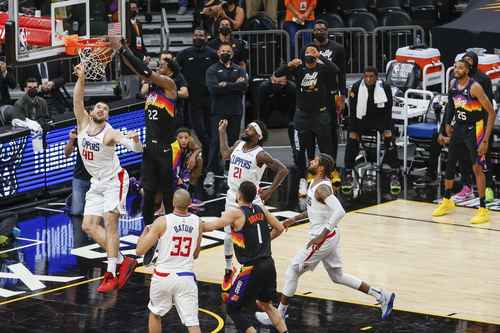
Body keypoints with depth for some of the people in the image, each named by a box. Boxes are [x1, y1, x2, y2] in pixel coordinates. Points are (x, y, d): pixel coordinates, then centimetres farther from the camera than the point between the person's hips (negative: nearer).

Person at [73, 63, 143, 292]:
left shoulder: (110, 133, -17)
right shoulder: (83, 123, -1)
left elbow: (137, 149, -29)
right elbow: (77, 100, -16)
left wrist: (135, 140, -52)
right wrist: (81, 78, -30)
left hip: (114, 181, -7)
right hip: (97, 183, 7)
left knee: (110, 224, -14)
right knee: (89, 226, 1)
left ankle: (111, 274, -15)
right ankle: (122, 261, 8)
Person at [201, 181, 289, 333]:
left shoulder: (236, 213, -12)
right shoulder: (261, 209, 7)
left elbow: (213, 225, -24)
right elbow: (279, 229, 16)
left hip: (252, 269, -7)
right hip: (268, 264, 7)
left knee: (234, 308, 5)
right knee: (265, 304, 28)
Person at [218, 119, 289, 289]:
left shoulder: (260, 155, -17)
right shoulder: (238, 144, 3)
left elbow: (283, 170, -16)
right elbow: (225, 154, 24)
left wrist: (270, 191, -14)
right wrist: (222, 131, 22)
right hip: (232, 197, 6)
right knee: (228, 237, 9)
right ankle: (228, 270, 26)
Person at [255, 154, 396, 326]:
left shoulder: (322, 188, -22)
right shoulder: (315, 183, 8)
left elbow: (339, 211, -34)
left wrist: (321, 235, -34)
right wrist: (295, 219, 20)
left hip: (324, 239, -10)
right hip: (329, 237, 10)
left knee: (292, 272, 1)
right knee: (337, 276, 18)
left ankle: (279, 314, 11)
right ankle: (381, 296, 20)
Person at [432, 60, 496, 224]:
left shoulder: (474, 87, -21)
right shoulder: (453, 84, -1)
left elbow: (491, 112, -20)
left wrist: (486, 139, -23)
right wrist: (449, 125, 16)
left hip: (474, 129, -7)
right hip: (459, 127, 7)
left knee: (477, 167, -11)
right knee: (449, 164, 14)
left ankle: (483, 210, -7)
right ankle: (447, 201, 32)